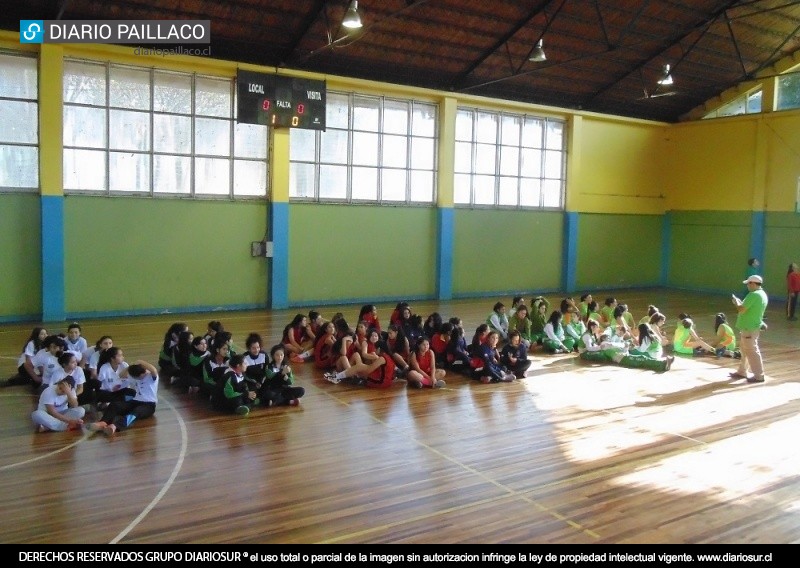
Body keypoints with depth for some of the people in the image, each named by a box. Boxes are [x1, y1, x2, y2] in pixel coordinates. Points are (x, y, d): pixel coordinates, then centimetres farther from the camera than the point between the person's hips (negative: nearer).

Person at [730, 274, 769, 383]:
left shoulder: (753, 295, -21)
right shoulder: (763, 295, 12)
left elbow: (741, 310, -22)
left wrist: (736, 302, -4)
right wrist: (741, 303, 12)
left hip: (749, 328, -10)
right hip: (752, 326, 10)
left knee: (752, 351, -3)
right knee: (745, 350, 19)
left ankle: (759, 375, 3)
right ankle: (742, 371, 28)